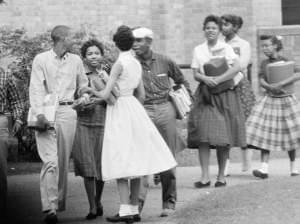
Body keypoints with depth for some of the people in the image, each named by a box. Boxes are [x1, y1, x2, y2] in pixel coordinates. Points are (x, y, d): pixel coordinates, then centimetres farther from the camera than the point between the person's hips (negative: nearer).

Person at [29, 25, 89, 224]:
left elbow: (83, 87, 26)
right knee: (50, 161, -12)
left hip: (68, 112, 4)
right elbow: (36, 88, -5)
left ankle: (60, 203, 12)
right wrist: (40, 113, -16)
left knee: (64, 161, 4)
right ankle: (50, 208, -16)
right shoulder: (41, 60, 3)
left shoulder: (75, 61, 15)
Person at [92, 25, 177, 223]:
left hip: (120, 111, -7)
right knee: (134, 162, 8)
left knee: (121, 162, -7)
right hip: (134, 109, 7)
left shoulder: (120, 63, -12)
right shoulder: (137, 64, 9)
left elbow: (106, 94, -13)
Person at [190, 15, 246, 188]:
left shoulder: (226, 48, 3)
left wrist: (218, 80, -17)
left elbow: (237, 67, -10)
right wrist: (205, 79, -16)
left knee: (223, 137, 0)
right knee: (203, 135, -12)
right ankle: (205, 176, -12)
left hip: (225, 94, -1)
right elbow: (195, 73, 6)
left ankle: (221, 176, 10)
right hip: (205, 95, 1)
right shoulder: (198, 50, 10)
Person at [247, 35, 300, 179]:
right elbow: (261, 80, -4)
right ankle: (264, 168, -11)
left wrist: (281, 84, -27)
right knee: (265, 135, -8)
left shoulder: (285, 62, -5)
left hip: (285, 100, -3)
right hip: (269, 100, 3)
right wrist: (270, 87, -24)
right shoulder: (264, 63, 6)